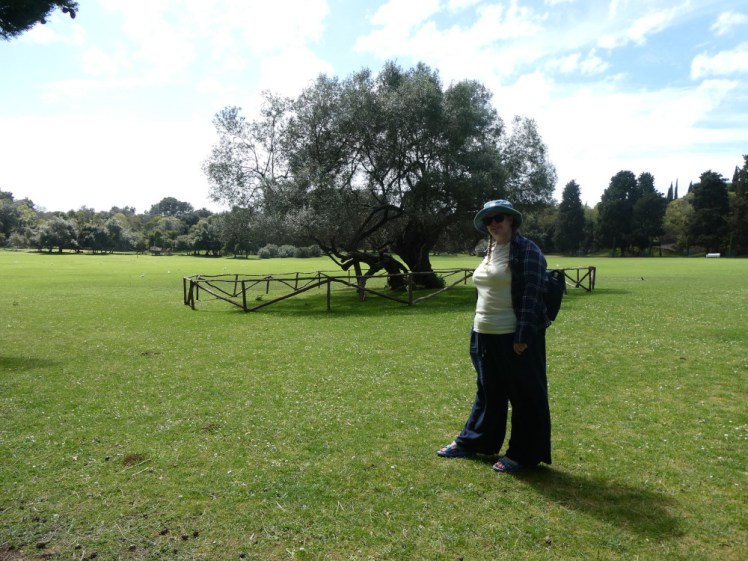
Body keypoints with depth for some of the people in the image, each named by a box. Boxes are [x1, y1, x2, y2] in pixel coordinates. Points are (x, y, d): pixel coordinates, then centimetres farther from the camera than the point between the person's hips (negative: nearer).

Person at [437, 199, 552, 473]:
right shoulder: (490, 251, 14)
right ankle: (473, 441, 33)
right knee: (488, 393, 20)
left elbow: (531, 296, -16)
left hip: (515, 337, -8)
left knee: (525, 396, 6)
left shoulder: (527, 250, -11)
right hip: (486, 336, 8)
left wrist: (523, 337, -20)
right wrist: (478, 332, 18)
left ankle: (524, 454, 19)